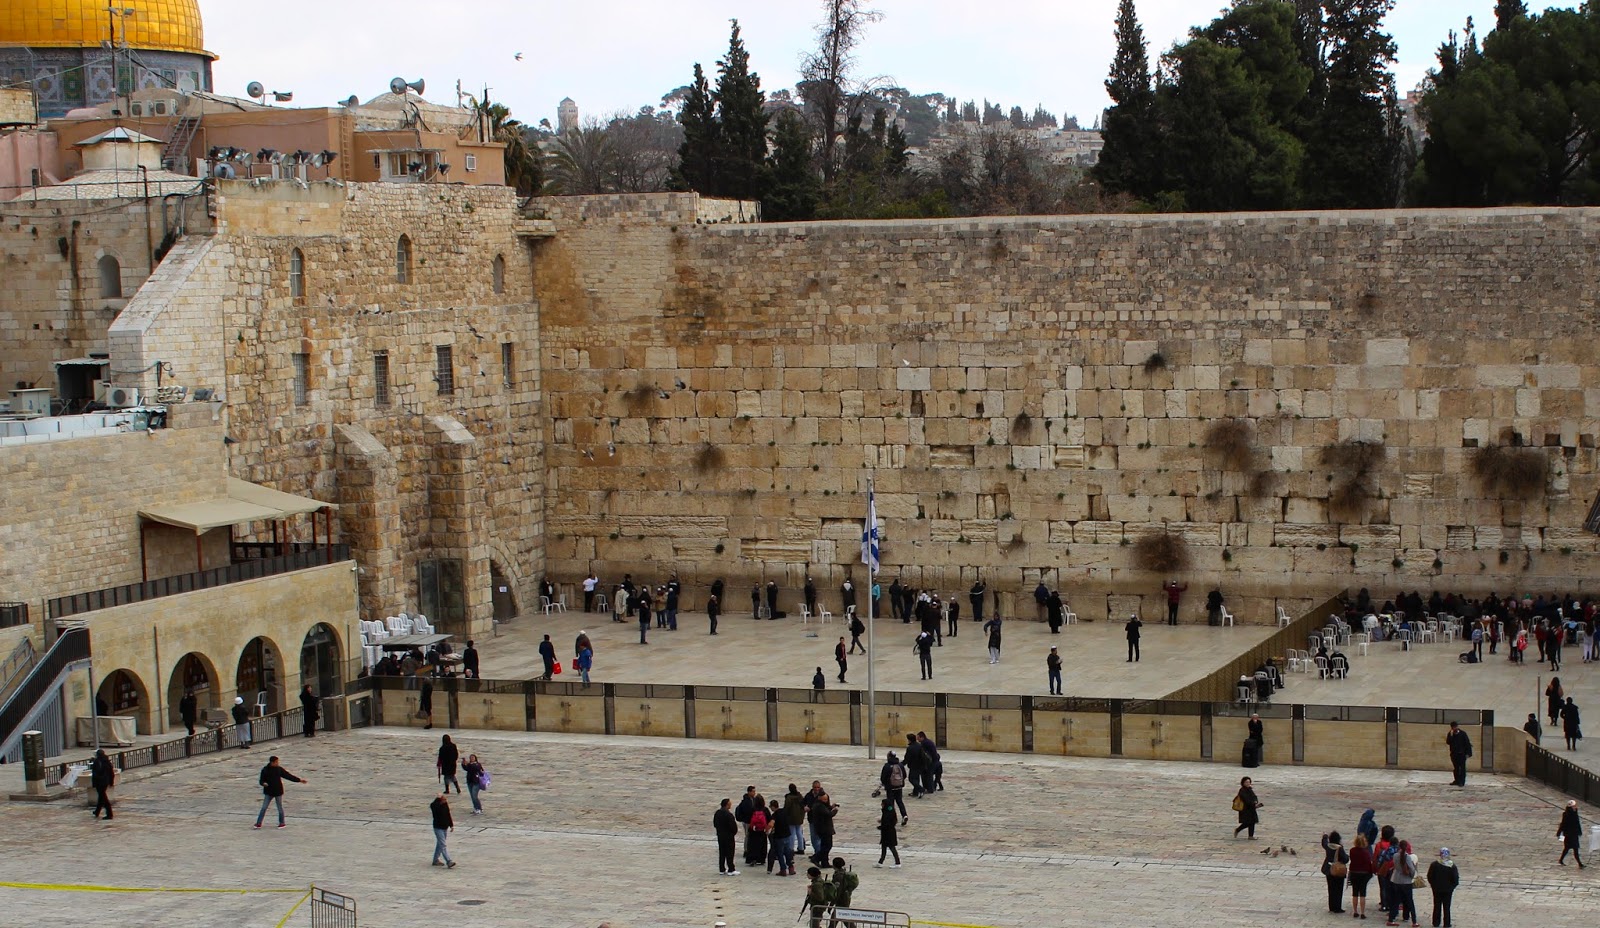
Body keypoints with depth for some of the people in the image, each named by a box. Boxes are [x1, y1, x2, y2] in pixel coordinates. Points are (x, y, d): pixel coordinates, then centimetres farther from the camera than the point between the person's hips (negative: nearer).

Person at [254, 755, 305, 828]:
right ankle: (258, 823, 3)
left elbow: (288, 775, 5)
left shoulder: (279, 769, 0)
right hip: (268, 792, -1)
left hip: (278, 792, 1)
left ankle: (282, 823, 18)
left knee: (280, 808, 6)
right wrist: (263, 783, -28)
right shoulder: (265, 770, -5)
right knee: (264, 808, -2)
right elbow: (261, 780, -3)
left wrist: (299, 780, 6)